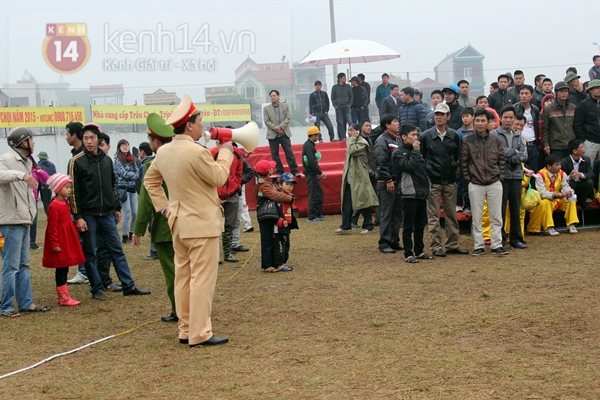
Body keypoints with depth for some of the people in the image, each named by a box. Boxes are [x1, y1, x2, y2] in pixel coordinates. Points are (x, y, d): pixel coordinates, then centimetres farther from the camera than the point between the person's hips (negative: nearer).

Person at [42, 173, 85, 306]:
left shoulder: (65, 203, 12)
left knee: (64, 269, 13)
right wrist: (54, 244, -20)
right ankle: (64, 298, 1)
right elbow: (52, 227, -19)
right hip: (59, 242, -9)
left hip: (68, 241, 9)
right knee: (61, 269, -3)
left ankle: (64, 296, 18)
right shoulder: (54, 206, -17)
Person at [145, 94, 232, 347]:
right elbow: (219, 178, -10)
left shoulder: (163, 152, 5)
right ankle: (200, 334, -1)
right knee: (202, 279, -3)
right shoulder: (197, 151, -20)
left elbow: (150, 179, 15)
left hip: (178, 222, 8)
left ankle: (186, 330, 20)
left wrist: (163, 207, 14)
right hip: (201, 224, -8)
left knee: (183, 277, 13)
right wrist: (225, 153, 4)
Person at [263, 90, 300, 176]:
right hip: (272, 135, 1)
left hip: (284, 133, 0)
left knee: (289, 153, -2)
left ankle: (295, 171, 2)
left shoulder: (285, 106, 7)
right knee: (275, 154, 3)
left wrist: (280, 127, -14)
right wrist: (275, 128, -15)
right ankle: (279, 171, 12)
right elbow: (266, 121, -2)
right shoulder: (266, 108, 5)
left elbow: (288, 118, -2)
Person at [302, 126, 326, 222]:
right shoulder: (308, 146, -16)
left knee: (319, 193, 15)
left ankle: (318, 214, 22)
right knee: (313, 194, -6)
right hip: (310, 173, -10)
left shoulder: (310, 145, 15)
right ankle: (311, 217, -2)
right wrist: (320, 172, -18)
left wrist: (319, 172, 12)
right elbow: (311, 162, -23)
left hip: (313, 173, 10)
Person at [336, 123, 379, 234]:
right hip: (349, 178, 8)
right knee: (347, 202, 5)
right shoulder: (352, 142, 18)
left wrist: (352, 138, -14)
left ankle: (368, 226, 7)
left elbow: (352, 151, -25)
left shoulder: (362, 143, -9)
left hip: (359, 178, -8)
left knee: (363, 202, -1)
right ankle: (346, 226, 8)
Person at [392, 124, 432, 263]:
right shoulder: (398, 153, -6)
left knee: (420, 224, 12)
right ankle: (408, 254, 1)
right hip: (409, 194, -7)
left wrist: (428, 186, 9)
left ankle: (419, 251, 21)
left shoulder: (417, 151, 17)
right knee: (408, 225, -3)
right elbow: (409, 166, -21)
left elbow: (423, 169, 19)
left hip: (422, 193, 7)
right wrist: (415, 151, -12)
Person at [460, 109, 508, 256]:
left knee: (496, 217, 3)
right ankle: (478, 246, 10)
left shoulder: (496, 140, 5)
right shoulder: (467, 141, -1)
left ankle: (497, 245, 9)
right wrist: (468, 179, -3)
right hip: (475, 185, -1)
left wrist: (500, 176, 1)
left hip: (494, 184, 1)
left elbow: (502, 159, 10)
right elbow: (463, 163, 1)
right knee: (476, 218, 3)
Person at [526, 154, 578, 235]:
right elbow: (542, 193, -25)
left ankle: (571, 225, -9)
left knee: (571, 199, -16)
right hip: (544, 200, -5)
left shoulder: (562, 174, -1)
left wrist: (568, 192, -30)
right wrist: (555, 195, -40)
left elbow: (566, 186, -4)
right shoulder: (540, 175, -19)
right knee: (545, 203, -37)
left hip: (558, 200, 5)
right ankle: (549, 228, -32)